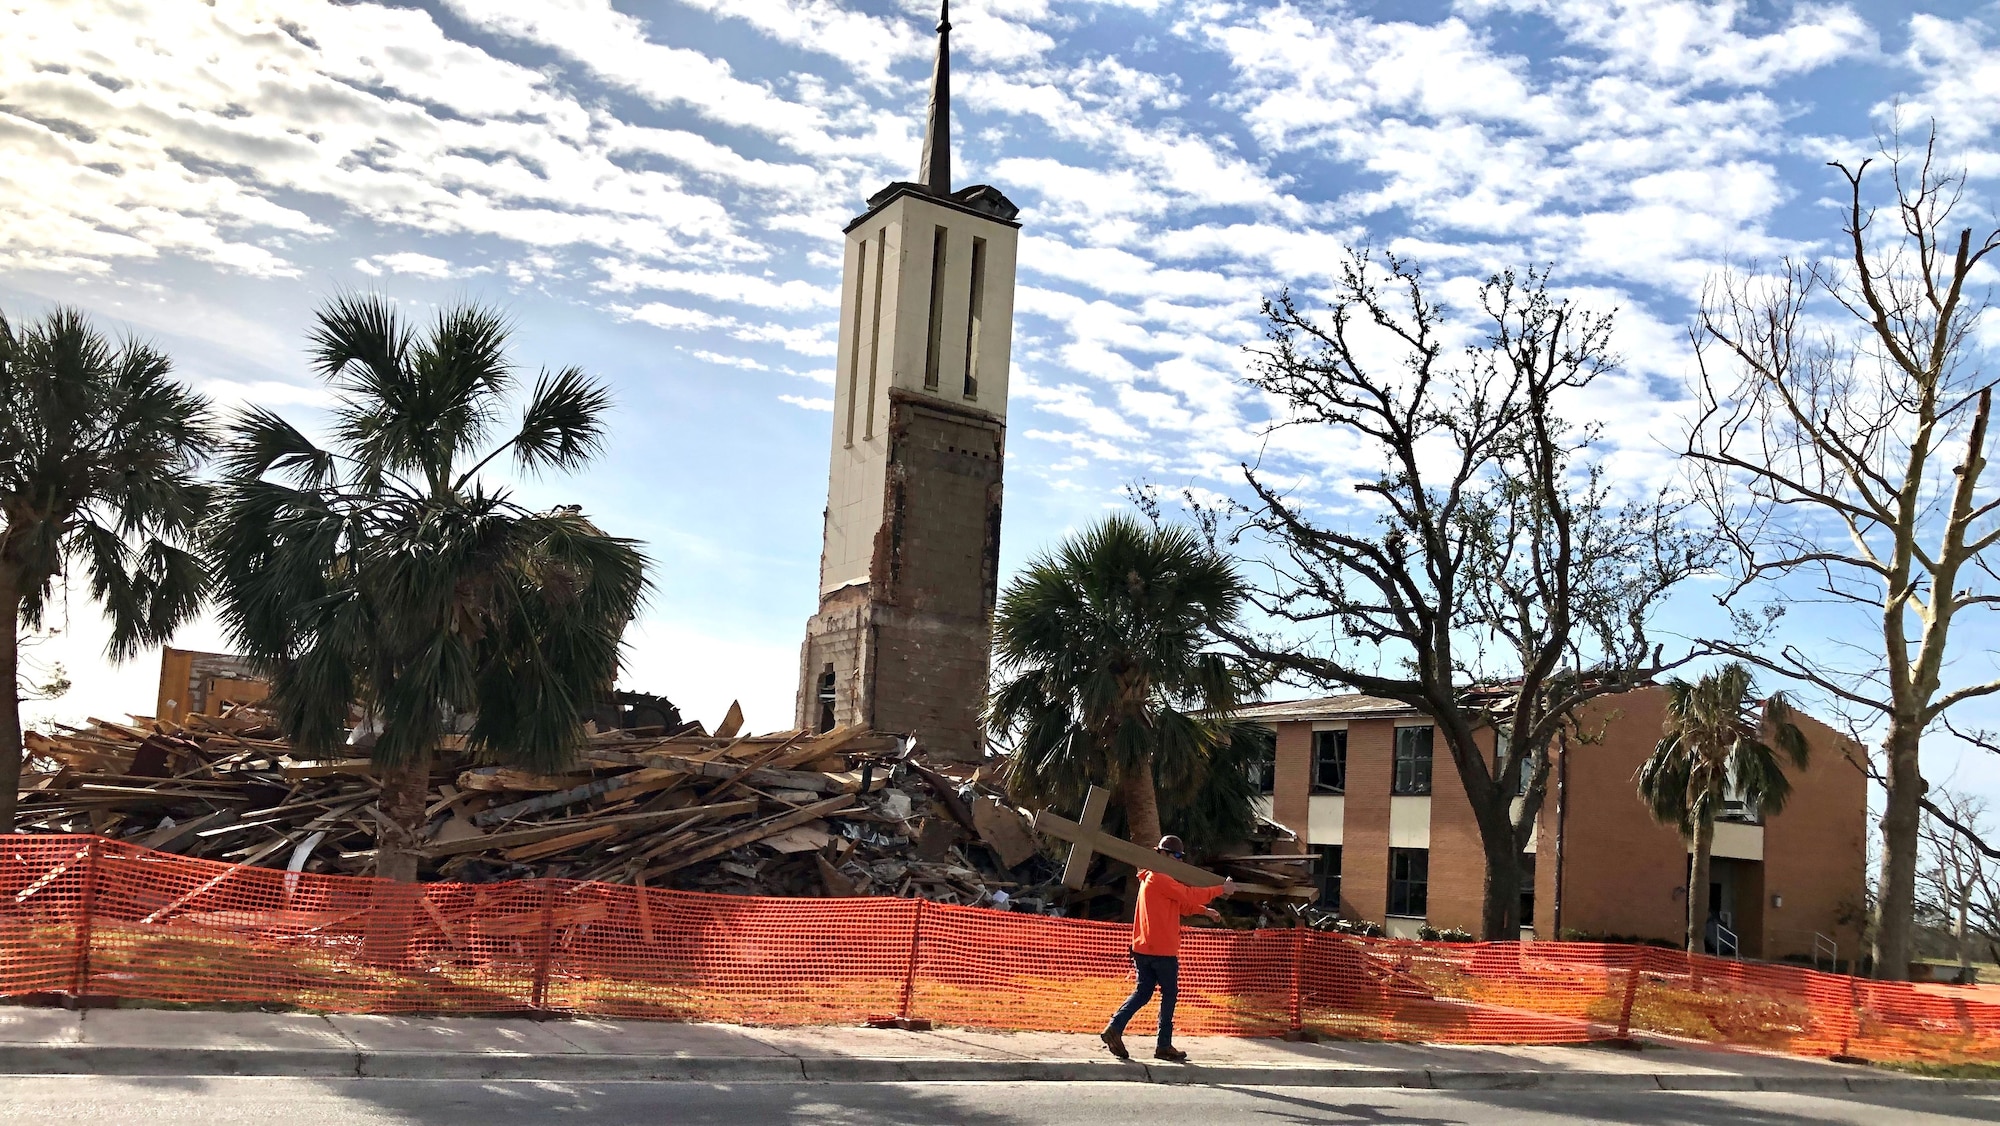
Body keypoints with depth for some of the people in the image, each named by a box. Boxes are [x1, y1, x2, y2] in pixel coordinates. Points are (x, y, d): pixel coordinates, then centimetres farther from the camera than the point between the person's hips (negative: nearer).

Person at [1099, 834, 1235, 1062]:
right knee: (1170, 995, 2)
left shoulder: (1152, 878, 19)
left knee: (1143, 992, 10)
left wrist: (1204, 911, 17)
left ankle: (1114, 1028, -4)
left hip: (1143, 949, 9)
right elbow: (1189, 895, -15)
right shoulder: (1160, 879, -13)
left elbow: (1180, 904, 23)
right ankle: (1164, 1046, 5)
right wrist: (1221, 889, -8)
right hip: (1162, 949, -9)